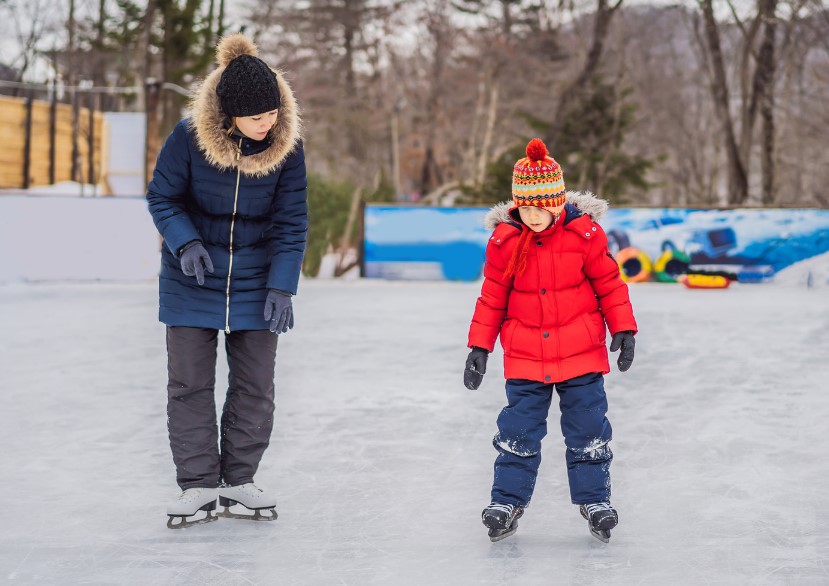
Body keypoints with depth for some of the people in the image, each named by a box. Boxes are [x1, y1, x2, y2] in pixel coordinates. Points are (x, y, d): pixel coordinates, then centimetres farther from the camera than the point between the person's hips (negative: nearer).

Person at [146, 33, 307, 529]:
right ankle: (199, 485, 10)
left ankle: (239, 481, 17)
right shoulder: (189, 138, -18)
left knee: (256, 384, 4)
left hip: (255, 283, 1)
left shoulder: (287, 147, -13)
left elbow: (291, 223, -7)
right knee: (189, 382, 0)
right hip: (191, 282, -1)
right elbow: (162, 198, -5)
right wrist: (185, 242, -22)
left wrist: (281, 287, -14)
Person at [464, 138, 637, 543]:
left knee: (588, 430, 4)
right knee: (518, 430, 4)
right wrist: (479, 347, 2)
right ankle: (507, 501, 15)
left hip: (581, 354, -1)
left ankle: (594, 499, 17)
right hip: (524, 357, 1)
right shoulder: (504, 239, -6)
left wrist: (623, 329, -3)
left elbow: (609, 283, 0)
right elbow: (492, 297, 2)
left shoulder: (585, 233, -9)